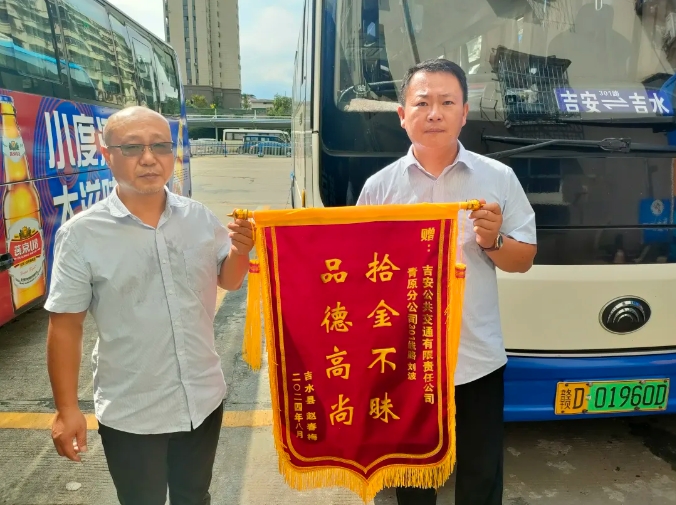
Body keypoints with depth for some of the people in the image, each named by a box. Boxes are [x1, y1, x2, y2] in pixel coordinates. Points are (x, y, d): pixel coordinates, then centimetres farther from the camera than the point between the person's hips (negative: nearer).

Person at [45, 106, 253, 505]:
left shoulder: (200, 217, -5)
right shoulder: (81, 234, -15)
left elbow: (228, 281, 7)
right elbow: (65, 325, -10)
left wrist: (240, 251, -14)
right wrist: (67, 409, -7)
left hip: (204, 399, 3)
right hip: (131, 414, -3)